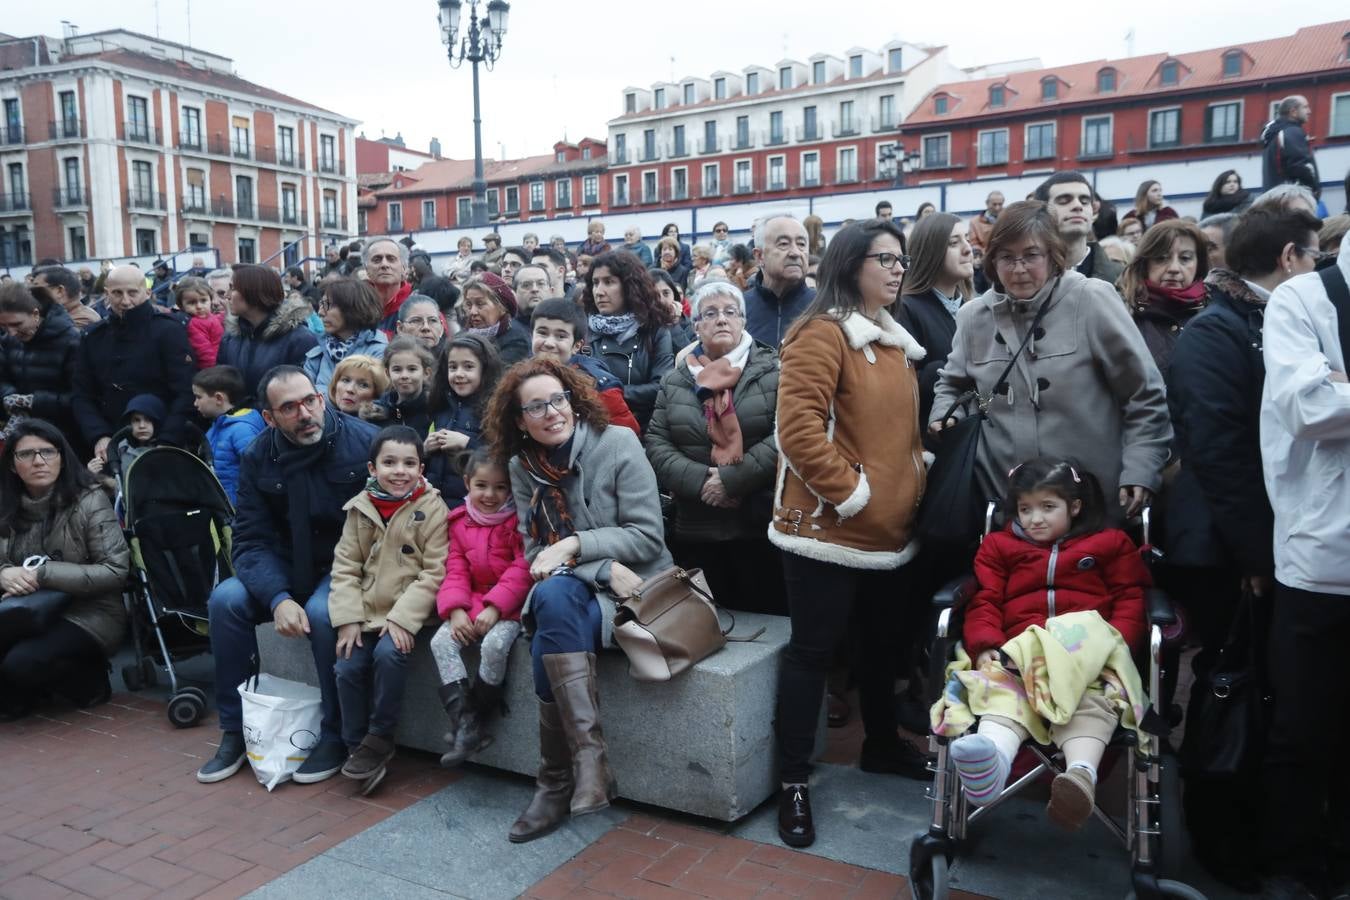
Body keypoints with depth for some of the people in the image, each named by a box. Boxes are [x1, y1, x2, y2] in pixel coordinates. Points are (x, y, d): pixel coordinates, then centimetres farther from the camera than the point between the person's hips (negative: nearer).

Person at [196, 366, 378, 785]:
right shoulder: (258, 458, -4)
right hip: (291, 567, 5)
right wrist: (278, 598, -25)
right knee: (226, 599, -18)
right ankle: (235, 730, -1)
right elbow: (252, 541, -8)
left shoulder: (364, 442, -17)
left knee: (323, 612, -33)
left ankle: (335, 737, -11)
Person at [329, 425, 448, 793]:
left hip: (406, 613, -4)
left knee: (388, 654, -25)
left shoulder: (432, 509, -9)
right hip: (365, 611, 4)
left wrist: (403, 618, -20)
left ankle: (380, 739, -5)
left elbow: (434, 572, -13)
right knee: (348, 666, -12)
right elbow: (345, 568, 4)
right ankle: (357, 746, 7)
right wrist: (348, 618, -8)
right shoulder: (360, 508, 3)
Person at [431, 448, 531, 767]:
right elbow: (456, 572, 5)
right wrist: (456, 610, -12)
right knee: (441, 642, -16)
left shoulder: (519, 520, -7)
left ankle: (479, 720, -12)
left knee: (494, 645, -31)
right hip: (472, 603, 6)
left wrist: (495, 608, -22)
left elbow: (523, 570, -14)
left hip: (509, 606, -6)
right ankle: (464, 723, -18)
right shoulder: (460, 522, 8)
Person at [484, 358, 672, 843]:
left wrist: (574, 545, -19)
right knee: (552, 597, -33)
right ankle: (589, 760, -29)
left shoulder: (618, 443, -9)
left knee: (550, 642, -30)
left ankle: (557, 783, -17)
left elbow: (647, 536, -11)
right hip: (568, 589, 4)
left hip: (632, 586, -3)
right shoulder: (521, 467, 4)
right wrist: (604, 569, -16)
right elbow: (536, 553, 0)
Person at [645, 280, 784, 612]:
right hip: (694, 530, 3)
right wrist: (699, 481, -11)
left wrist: (733, 479, -15)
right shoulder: (675, 379, 11)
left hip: (761, 524, -3)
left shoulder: (773, 370, 0)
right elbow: (656, 443, 4)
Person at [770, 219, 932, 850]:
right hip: (828, 527, -8)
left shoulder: (895, 341, 14)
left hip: (890, 529, 9)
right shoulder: (822, 334, -14)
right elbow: (799, 427, -22)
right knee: (813, 649, 1)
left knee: (882, 640, 21)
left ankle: (881, 745, 41)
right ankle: (793, 782, 12)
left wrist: (912, 486, 10)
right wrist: (849, 492, -19)